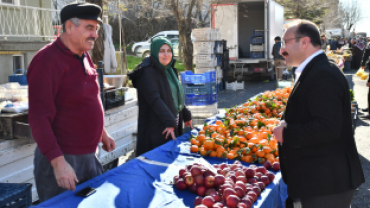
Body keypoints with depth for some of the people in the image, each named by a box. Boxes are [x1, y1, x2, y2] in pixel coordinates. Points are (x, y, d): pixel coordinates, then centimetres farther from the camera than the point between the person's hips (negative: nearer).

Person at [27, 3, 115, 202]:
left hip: (89, 155, 8)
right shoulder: (47, 60, -17)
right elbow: (38, 117, -21)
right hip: (61, 158, -8)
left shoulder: (84, 57, 8)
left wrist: (102, 133, 23)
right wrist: (58, 162, -25)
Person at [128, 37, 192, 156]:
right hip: (156, 130, -8)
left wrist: (186, 116, 21)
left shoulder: (169, 70, 13)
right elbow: (154, 100, -23)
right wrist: (169, 122, -28)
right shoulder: (147, 72, -14)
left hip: (174, 126, 9)